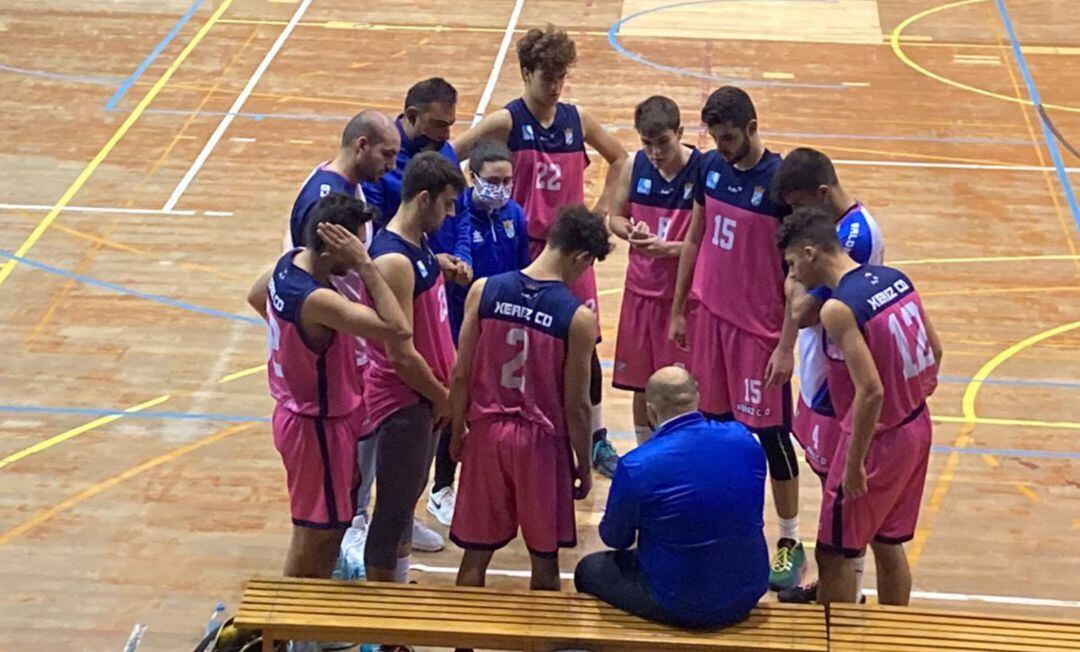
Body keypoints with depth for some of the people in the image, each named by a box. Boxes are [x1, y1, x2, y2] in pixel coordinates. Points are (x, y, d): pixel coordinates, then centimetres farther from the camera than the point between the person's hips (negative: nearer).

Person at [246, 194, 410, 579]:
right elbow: (398, 329, -40)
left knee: (332, 524, 25)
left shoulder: (290, 262, -6)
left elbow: (256, 297, 18)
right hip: (319, 428, -10)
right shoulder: (317, 301, -34)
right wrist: (364, 266, -36)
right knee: (315, 534, 7)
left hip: (298, 412, 10)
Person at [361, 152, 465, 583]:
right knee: (394, 508, 3)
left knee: (407, 498, 22)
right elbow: (401, 355, -25)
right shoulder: (394, 261, -26)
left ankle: (399, 589, 36)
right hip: (403, 400, -10)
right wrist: (443, 398, -13)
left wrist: (451, 376, 6)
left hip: (425, 396, 10)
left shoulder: (419, 242, 4)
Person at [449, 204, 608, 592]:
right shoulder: (578, 317, -14)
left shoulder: (484, 291, -7)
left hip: (486, 433, 3)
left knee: (476, 554, 14)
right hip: (541, 442, -3)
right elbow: (576, 404, -9)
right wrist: (585, 465, 4)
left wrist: (458, 433, 11)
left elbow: (461, 377, -3)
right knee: (544, 559, 13)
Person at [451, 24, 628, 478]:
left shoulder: (577, 119, 2)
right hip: (524, 248, -3)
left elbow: (618, 158, 18)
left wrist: (602, 209, 9)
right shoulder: (507, 122, -9)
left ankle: (597, 441, 19)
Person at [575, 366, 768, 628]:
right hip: (749, 593, 4)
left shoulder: (636, 466, -21)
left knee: (589, 569, 19)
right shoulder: (744, 439, -8)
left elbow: (616, 539, -3)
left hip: (683, 607, -4)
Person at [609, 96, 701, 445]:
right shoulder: (635, 166, -1)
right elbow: (615, 217, 10)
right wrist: (631, 231, -11)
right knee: (641, 383, 15)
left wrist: (671, 248, -25)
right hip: (641, 289, 5)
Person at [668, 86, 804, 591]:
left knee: (771, 432, 1)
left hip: (761, 326, -5)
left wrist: (787, 345, -16)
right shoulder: (711, 168, 2)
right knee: (716, 423, 12)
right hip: (710, 316, 6)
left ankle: (790, 544, 11)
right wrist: (678, 310, 15)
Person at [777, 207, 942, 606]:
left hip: (877, 439, -8)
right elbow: (935, 351, 9)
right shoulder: (895, 279, 1)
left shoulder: (838, 309, -23)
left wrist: (854, 464, -19)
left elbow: (870, 392, -28)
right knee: (888, 544, 22)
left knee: (834, 554, 7)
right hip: (916, 429, 8)